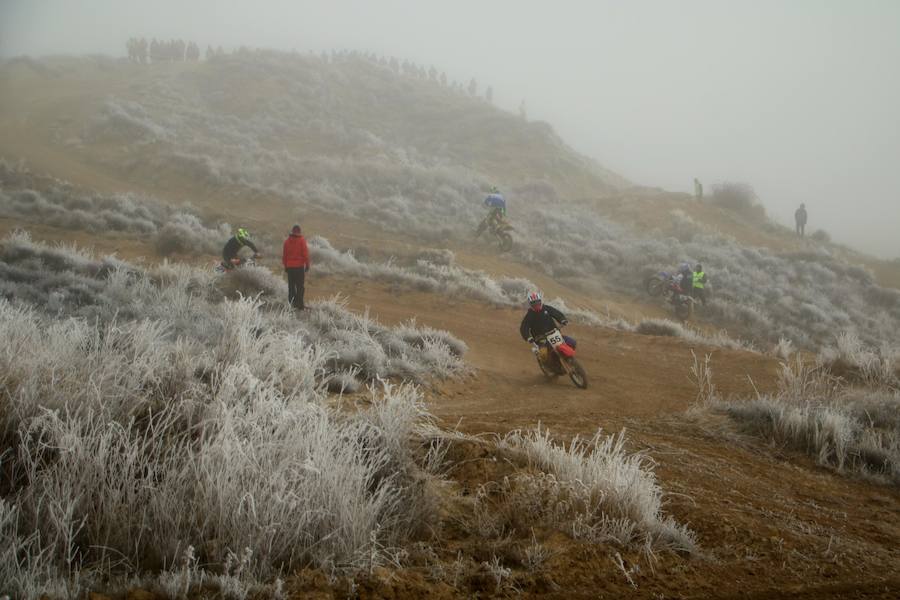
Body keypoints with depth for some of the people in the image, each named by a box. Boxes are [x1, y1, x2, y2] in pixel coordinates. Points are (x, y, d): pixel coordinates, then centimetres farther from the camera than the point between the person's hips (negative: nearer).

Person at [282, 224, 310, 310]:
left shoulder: (287, 241, 4)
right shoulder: (301, 240, -8)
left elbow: (284, 254, 7)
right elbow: (305, 254, -10)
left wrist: (285, 266, 16)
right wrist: (307, 265, -2)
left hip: (289, 267, 4)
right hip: (299, 266, -4)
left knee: (291, 286, 10)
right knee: (300, 286, -1)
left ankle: (293, 303, 11)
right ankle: (300, 305, -4)